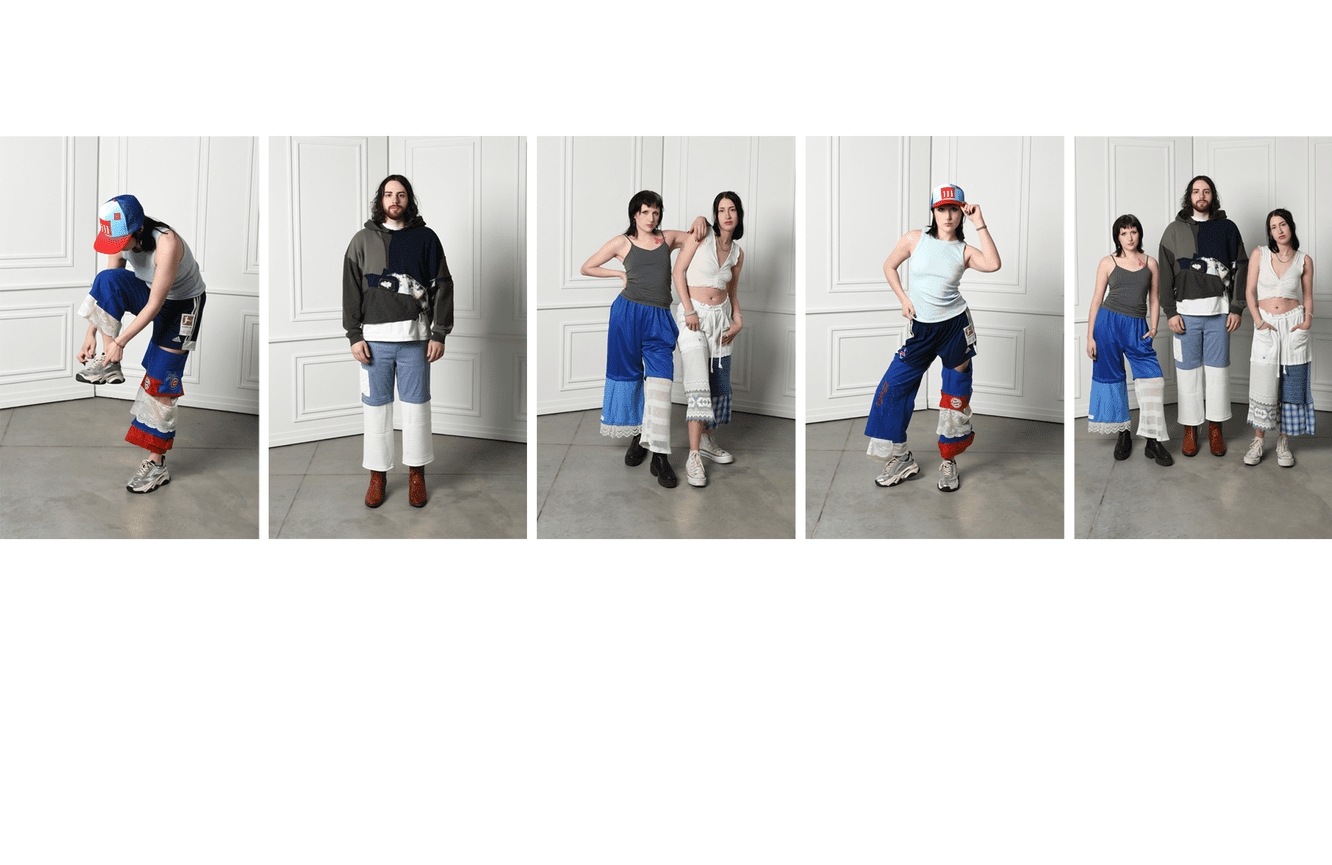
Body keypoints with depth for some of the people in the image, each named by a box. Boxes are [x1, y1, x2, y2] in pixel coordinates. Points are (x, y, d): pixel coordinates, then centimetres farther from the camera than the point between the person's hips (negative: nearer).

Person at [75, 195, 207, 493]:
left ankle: (157, 464, 2)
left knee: (160, 379, -8)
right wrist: (92, 333, -8)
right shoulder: (121, 241, -14)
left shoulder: (166, 244, -35)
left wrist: (120, 341, -29)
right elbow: (106, 293, -4)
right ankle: (108, 365, -16)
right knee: (107, 279, -24)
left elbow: (154, 304, -31)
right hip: (149, 292, 6)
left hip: (181, 304, -6)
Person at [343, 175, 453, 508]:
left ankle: (416, 474, 15)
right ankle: (378, 474, 14)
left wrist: (439, 334, -1)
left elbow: (442, 286, 5)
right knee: (376, 406, 4)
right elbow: (351, 288, 7)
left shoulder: (425, 238, 6)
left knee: (416, 405, 3)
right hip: (374, 337, 1)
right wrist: (354, 335, -1)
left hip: (415, 337, -1)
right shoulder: (363, 240, 8)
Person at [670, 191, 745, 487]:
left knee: (720, 384, 9)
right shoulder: (700, 236, -7)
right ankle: (694, 456, -18)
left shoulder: (737, 253, 8)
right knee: (699, 384, -16)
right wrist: (688, 310, -15)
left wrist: (737, 320, 3)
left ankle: (707, 439, 29)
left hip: (721, 316, 6)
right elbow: (678, 272, -7)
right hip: (693, 315, -6)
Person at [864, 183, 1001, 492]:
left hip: (955, 327, -1)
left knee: (956, 395, 5)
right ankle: (900, 458, 10)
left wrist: (979, 224, -19)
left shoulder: (964, 251, -2)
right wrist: (903, 299, 0)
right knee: (894, 386, -4)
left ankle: (949, 461, 20)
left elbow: (993, 264, -22)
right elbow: (889, 266, 12)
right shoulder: (914, 239, -1)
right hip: (920, 328, 1)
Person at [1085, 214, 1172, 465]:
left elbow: (1154, 298, 15)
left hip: (1137, 327, 1)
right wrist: (1090, 337, 0)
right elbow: (1097, 299, 5)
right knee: (1112, 378, 3)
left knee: (1152, 378, -11)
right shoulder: (1108, 263, 5)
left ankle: (1153, 440, -5)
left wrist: (1153, 327, 0)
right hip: (1108, 322, -1)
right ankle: (1123, 434, 17)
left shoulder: (1150, 263, 11)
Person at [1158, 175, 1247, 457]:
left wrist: (1237, 309, -1)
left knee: (1218, 368, 4)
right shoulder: (1175, 230, 6)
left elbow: (1240, 268, 6)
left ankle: (1216, 428, 14)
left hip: (1219, 311, 0)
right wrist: (1170, 312, -4)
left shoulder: (1227, 228, 6)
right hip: (1186, 312, 0)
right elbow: (1164, 272, 3)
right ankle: (1190, 430, 10)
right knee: (1188, 370, 2)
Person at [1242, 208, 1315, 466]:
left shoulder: (1304, 261, 4)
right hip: (1266, 325, 0)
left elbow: (1308, 297, 10)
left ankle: (1283, 442, 12)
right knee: (1263, 385, -4)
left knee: (1291, 385, 1)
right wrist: (1259, 321, -9)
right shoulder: (1259, 254, 2)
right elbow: (1250, 291, 2)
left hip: (1293, 324, 1)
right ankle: (1258, 441, 8)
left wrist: (1307, 321, -6)